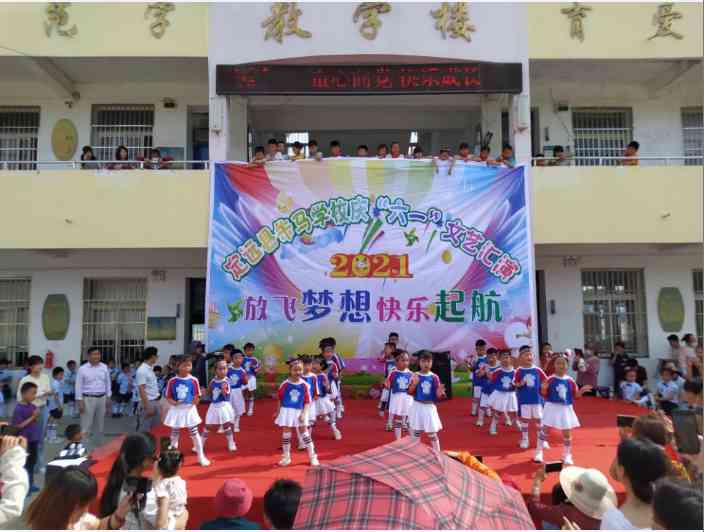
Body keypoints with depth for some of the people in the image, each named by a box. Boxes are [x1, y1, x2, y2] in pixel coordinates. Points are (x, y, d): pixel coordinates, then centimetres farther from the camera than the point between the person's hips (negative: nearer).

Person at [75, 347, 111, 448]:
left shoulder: (104, 367, 4)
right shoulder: (82, 369, -7)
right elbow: (79, 386, -6)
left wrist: (108, 397, 8)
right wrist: (80, 401, -10)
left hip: (102, 398, 4)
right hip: (88, 399, -4)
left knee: (100, 425, 13)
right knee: (86, 425, -4)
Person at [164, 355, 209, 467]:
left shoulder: (194, 380, -9)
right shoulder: (172, 381, -9)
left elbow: (197, 397, -2)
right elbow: (168, 397, -3)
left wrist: (195, 401, -23)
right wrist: (175, 403, -21)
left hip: (189, 409, -1)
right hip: (176, 410, 1)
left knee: (194, 433, 5)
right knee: (174, 433, 14)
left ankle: (201, 456, 16)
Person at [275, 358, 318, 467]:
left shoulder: (305, 385, -10)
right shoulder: (285, 384, -9)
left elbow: (307, 402, -6)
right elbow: (280, 399, 5)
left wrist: (304, 414, -15)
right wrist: (278, 411, 10)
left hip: (299, 412, 0)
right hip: (286, 411, 1)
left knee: (304, 433, 5)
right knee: (286, 433, 7)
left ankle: (313, 456, 16)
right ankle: (286, 457, 24)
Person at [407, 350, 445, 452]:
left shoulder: (434, 377, -5)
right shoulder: (415, 376, -6)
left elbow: (437, 395, -2)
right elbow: (410, 392, -4)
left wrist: (440, 393, -24)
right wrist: (414, 384, -22)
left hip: (430, 407, 0)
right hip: (417, 407, 0)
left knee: (432, 434, 8)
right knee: (415, 433, 12)